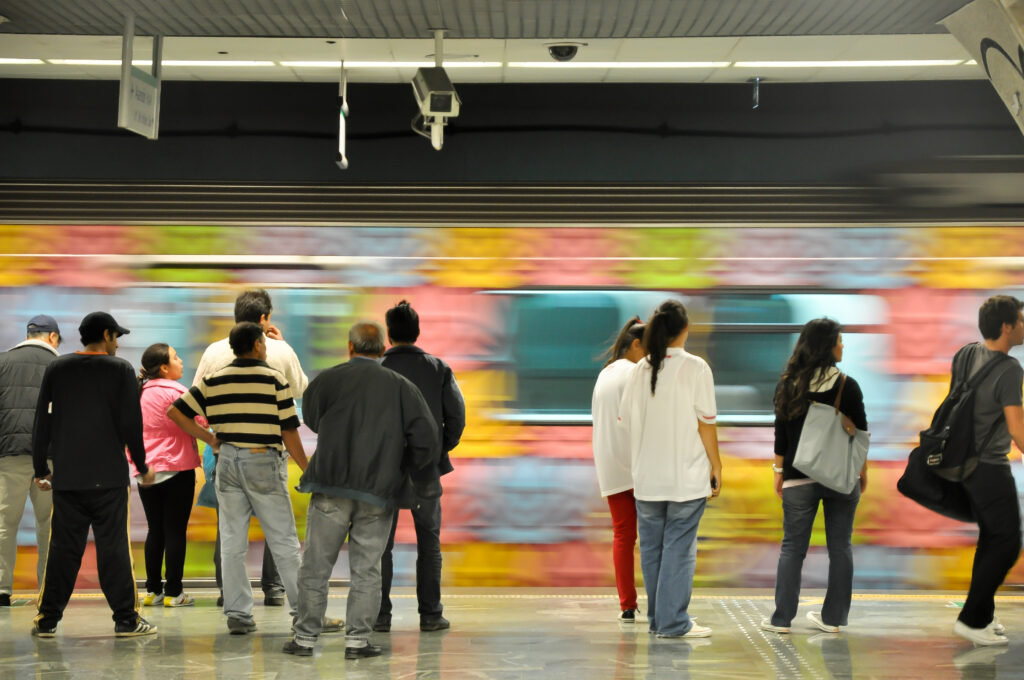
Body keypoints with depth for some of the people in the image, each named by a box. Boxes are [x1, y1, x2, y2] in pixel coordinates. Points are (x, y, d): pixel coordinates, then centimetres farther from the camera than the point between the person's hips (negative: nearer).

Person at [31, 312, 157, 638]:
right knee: (113, 549, -1)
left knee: (63, 548, 8)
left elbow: (42, 423, 9)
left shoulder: (56, 369, 8)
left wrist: (41, 469, 15)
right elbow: (131, 423, -5)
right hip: (109, 476, -3)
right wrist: (142, 465, 6)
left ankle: (47, 619, 8)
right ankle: (126, 619, 1)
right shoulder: (121, 370, -2)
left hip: (65, 476, 3)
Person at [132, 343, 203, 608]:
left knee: (155, 530, 12)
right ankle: (173, 593, -1)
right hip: (176, 469, -7)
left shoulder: (138, 394, 11)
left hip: (146, 473, 7)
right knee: (175, 531, -2)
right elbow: (200, 423, -13)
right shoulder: (173, 392, -12)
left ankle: (152, 590, 13)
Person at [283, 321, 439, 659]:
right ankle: (357, 639, 6)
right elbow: (427, 441, -1)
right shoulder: (402, 387, 4)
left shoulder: (328, 380, 1)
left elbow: (311, 418, 19)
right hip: (379, 492, 1)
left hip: (330, 486, -1)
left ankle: (305, 637, 11)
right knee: (366, 569, 7)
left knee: (316, 566, 7)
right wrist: (400, 467, 13)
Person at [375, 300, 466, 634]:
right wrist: (441, 449, 8)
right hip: (426, 470, 1)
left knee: (381, 544, 7)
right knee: (429, 543, 11)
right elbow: (456, 415, -5)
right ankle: (430, 614, 11)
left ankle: (380, 615, 7)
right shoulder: (439, 369, 0)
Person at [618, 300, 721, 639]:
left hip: (646, 475, 4)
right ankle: (673, 621, -1)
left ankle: (657, 618, 19)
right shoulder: (695, 368, -8)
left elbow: (625, 420, 8)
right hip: (686, 475, -4)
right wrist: (716, 466, 1)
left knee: (652, 547, 11)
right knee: (679, 547, -1)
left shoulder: (640, 369, 3)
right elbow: (705, 422, -8)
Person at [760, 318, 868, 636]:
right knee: (840, 546, 8)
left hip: (800, 478, 1)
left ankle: (782, 618, 4)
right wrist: (862, 472, 10)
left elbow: (781, 435, 3)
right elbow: (860, 434, -1)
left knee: (792, 546, 6)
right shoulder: (847, 386, -5)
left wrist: (779, 472, 11)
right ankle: (833, 617, 11)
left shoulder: (788, 386, 0)